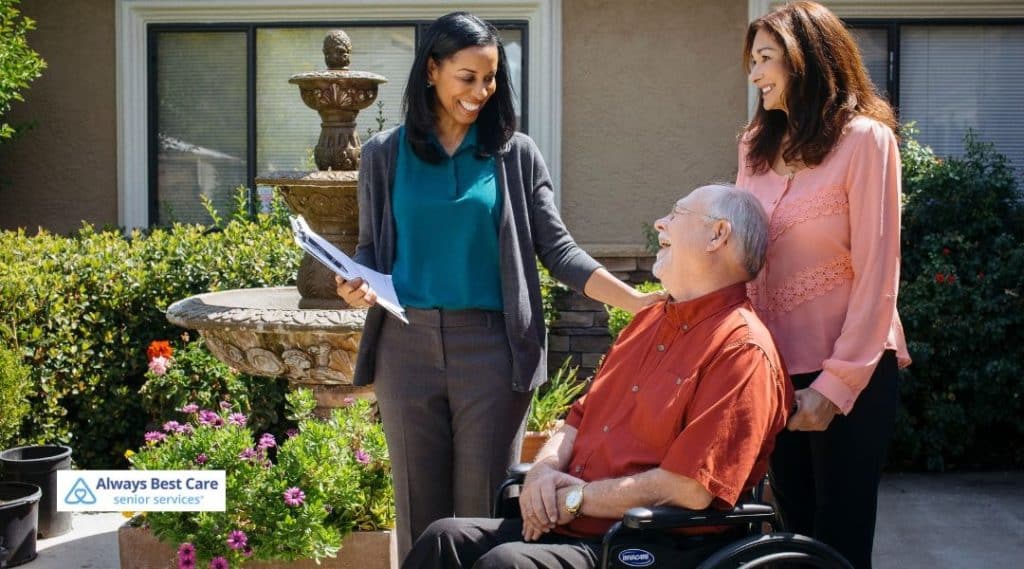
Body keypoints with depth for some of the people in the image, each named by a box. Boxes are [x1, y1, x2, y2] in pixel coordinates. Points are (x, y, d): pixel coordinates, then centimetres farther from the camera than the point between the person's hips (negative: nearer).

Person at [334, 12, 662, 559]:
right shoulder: (384, 154, 6)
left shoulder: (516, 154, 4)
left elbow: (557, 249, 1)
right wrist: (357, 285, -12)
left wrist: (638, 301, -10)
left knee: (482, 508, 3)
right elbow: (370, 248, 11)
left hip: (491, 348, -1)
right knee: (419, 506, 8)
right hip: (406, 346, 1)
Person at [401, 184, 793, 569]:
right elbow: (581, 418, 22)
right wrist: (545, 470, -1)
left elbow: (690, 490, -20)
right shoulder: (649, 320, 20)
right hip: (567, 525, 9)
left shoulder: (743, 351, -11)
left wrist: (577, 498, -11)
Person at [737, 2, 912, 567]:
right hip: (776, 367, 6)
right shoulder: (758, 143, 8)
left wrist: (836, 382, -15)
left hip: (849, 372, -5)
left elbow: (876, 274, -13)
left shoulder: (864, 139, -11)